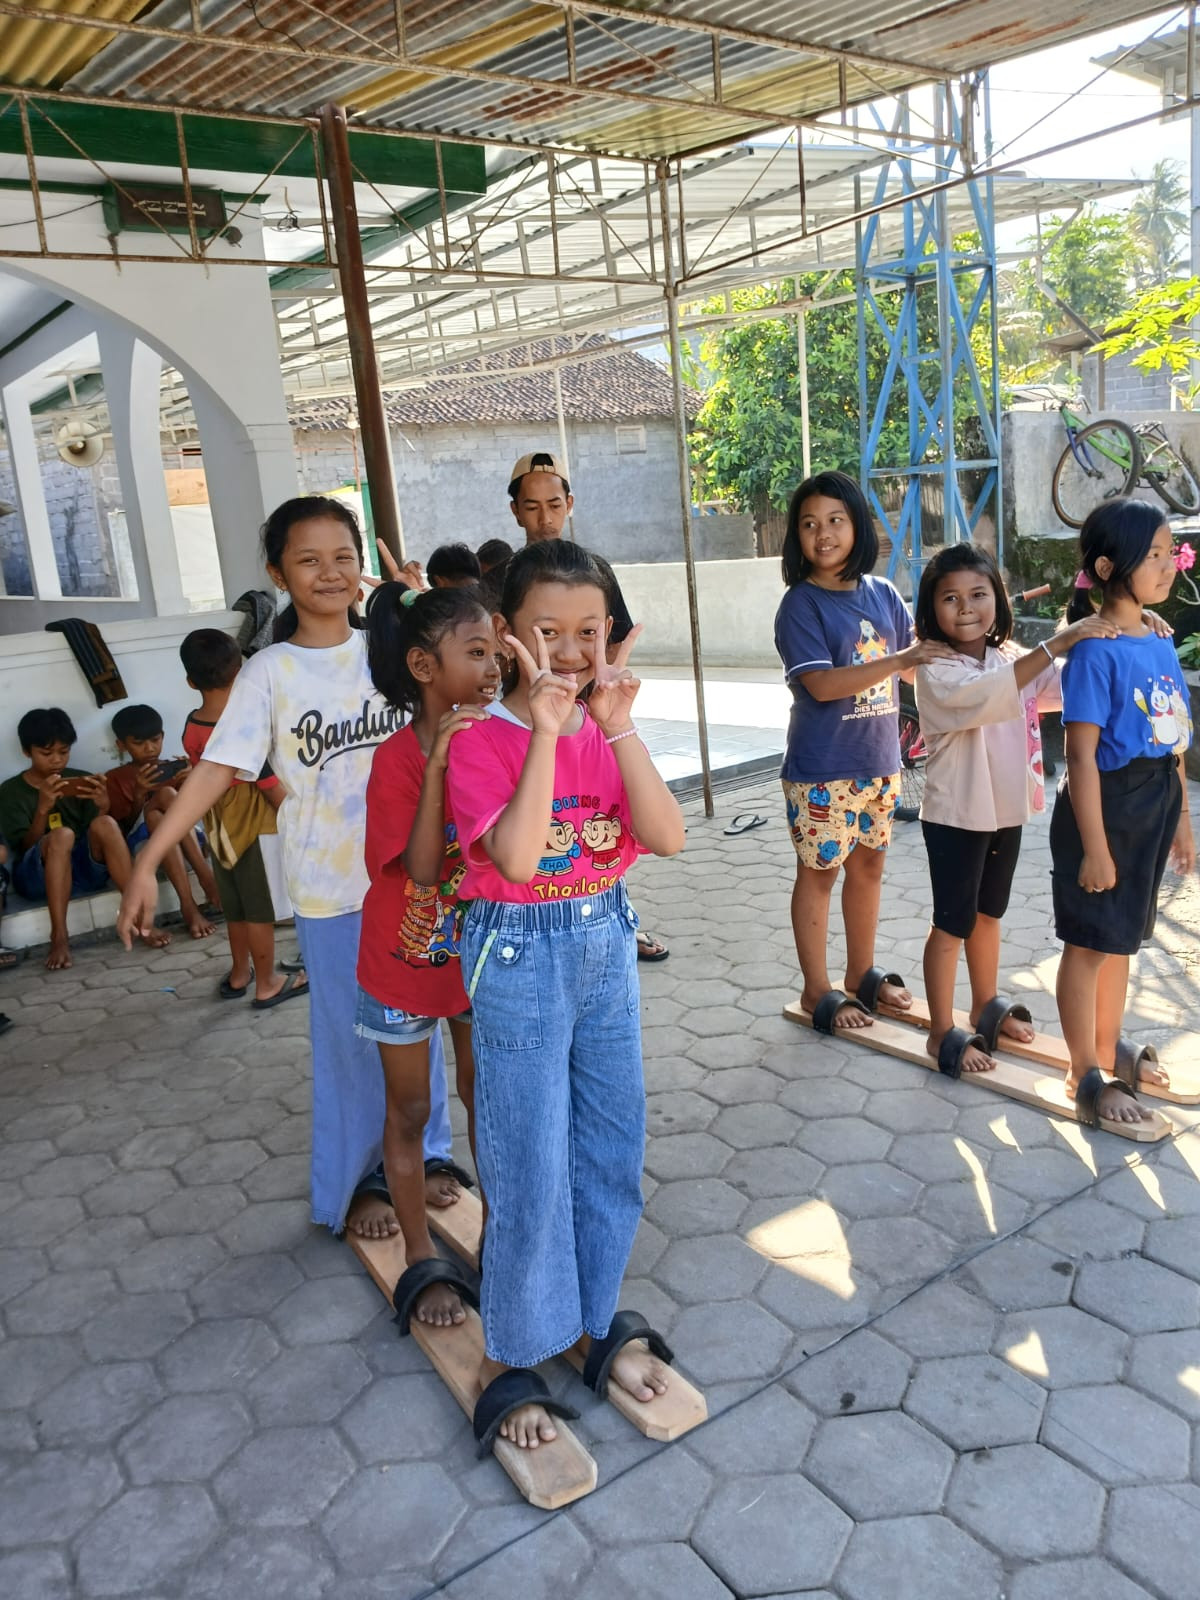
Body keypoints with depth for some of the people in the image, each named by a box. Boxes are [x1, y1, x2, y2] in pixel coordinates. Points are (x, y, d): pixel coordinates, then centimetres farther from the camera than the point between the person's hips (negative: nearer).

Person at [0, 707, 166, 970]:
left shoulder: (79, 780, 6)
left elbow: (99, 837, 1)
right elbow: (26, 847, -10)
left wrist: (102, 806, -19)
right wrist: (43, 809, -26)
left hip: (83, 868, 2)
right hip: (37, 877, -2)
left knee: (104, 825, -28)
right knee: (62, 835, -34)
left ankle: (141, 919, -30)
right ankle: (59, 938, -34)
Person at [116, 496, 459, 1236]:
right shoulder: (270, 674, -7)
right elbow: (217, 770, -12)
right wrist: (148, 861, -18)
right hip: (332, 887, -3)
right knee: (353, 1035, 9)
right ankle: (361, 1178, 29)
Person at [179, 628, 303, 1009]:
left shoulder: (191, 728, -4)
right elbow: (273, 789, -17)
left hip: (219, 829, 6)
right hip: (254, 828, -6)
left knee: (236, 905, 20)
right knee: (261, 908, 7)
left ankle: (240, 974, 35)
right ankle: (267, 984, 19)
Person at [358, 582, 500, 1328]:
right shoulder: (397, 759, -21)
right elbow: (420, 868, -29)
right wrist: (438, 759, -36)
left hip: (480, 953, 4)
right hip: (405, 964, -4)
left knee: (486, 1095, 18)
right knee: (411, 1111, 13)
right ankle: (422, 1256, 31)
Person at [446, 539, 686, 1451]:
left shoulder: (607, 730, 1)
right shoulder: (482, 740, -14)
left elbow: (668, 837, -12)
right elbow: (517, 856, -28)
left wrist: (619, 728, -20)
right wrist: (546, 731, -29)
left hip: (607, 942, 6)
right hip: (520, 954, -5)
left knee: (613, 1150, 15)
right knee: (532, 1167, 3)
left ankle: (594, 1324, 36)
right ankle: (511, 1361, 24)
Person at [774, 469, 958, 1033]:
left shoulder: (883, 594, 5)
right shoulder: (800, 605, -12)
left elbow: (914, 661, 12)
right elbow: (821, 684, -23)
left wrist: (946, 644, -7)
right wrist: (899, 660, -27)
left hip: (880, 760, 6)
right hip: (822, 770, -6)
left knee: (868, 864, 17)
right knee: (819, 872, 6)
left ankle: (861, 971, 34)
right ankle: (817, 990, 20)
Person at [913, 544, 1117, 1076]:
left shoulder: (1011, 659, 4)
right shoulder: (934, 669, -17)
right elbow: (983, 696, -36)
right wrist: (1056, 643, -41)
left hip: (1007, 812, 6)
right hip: (956, 817, -6)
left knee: (988, 915, 21)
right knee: (952, 924, 4)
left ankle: (985, 1005, 39)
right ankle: (942, 1032, 16)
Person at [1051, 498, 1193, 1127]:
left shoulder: (1161, 645, 6)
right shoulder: (1096, 652, -18)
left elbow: (1175, 743, 12)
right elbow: (1081, 755, -20)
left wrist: (1182, 820, 14)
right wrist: (1095, 847, -20)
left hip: (1152, 814, 8)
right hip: (1103, 812, -8)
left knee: (1122, 937, 20)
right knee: (1090, 944, 5)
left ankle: (1109, 1048, 37)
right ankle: (1084, 1075, 19)